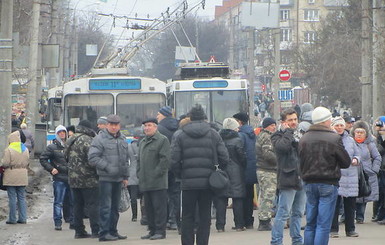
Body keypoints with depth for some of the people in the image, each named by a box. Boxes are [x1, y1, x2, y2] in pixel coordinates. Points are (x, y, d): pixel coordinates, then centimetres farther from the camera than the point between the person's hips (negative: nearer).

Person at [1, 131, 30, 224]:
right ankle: (22, 218, 10)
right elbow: (27, 162, 11)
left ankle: (12, 219, 2)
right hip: (22, 177, 6)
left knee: (12, 198, -1)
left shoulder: (9, 150, -13)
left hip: (11, 177, -6)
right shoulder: (25, 149, 8)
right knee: (22, 197, 11)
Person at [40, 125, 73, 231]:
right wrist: (51, 169, -7)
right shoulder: (52, 147, 1)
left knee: (73, 201, 6)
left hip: (71, 177, 4)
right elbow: (43, 159, 0)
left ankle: (73, 222, 14)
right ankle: (58, 223, 0)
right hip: (59, 178, -4)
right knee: (58, 202, -4)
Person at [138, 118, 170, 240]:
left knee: (159, 206, -7)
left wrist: (157, 173, -16)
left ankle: (160, 231, -6)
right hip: (145, 182, 8)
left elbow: (165, 159, -12)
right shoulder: (142, 142, 21)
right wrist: (139, 173, 12)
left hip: (158, 183, -8)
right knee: (148, 207, 10)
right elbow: (139, 160, 26)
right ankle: (152, 230, 16)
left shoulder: (162, 140, -5)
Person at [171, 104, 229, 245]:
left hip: (188, 182, -1)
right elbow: (224, 158, -1)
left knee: (187, 217, 6)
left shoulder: (180, 135, -1)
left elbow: (174, 161, -6)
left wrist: (180, 175, 8)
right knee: (205, 216, 7)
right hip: (207, 181, 1)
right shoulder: (213, 134, 3)